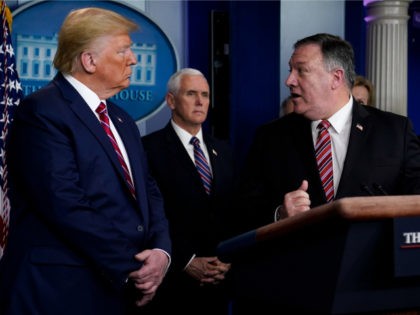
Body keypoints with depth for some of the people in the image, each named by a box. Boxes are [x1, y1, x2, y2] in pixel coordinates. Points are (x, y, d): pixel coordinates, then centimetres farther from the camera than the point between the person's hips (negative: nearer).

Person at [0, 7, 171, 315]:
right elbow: (66, 207, -20)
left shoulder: (122, 121, 16)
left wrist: (161, 250, -7)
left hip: (123, 289, 8)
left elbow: (148, 191, 13)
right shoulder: (43, 111, -11)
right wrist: (132, 268, -16)